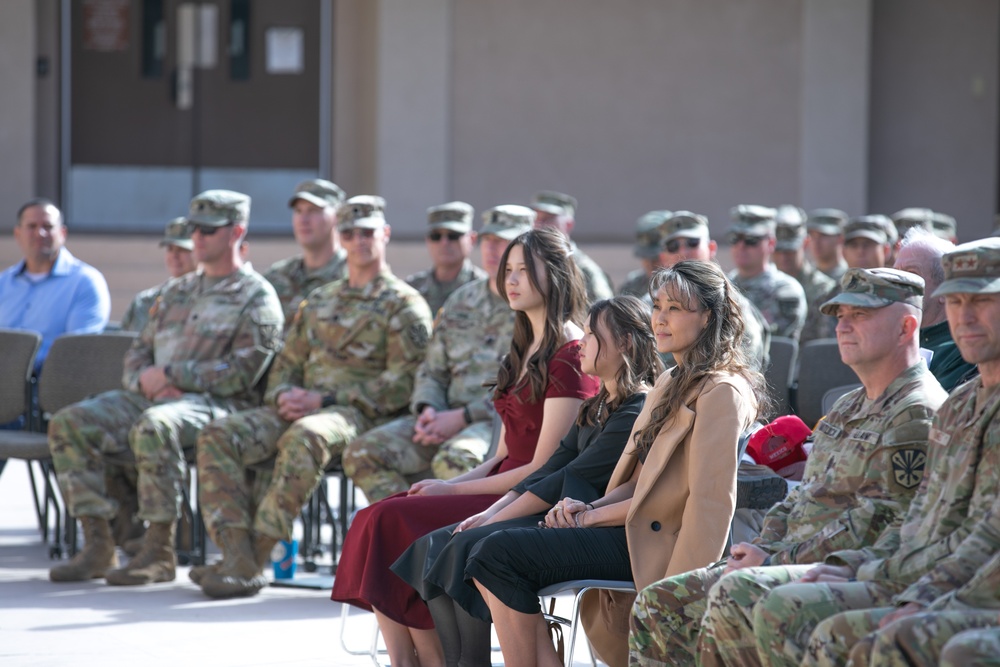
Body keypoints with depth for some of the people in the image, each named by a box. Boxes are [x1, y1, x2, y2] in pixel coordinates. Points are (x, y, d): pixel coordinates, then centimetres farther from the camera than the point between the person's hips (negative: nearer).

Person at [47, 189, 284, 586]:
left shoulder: (256, 297, 1)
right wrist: (145, 379, -2)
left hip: (215, 403, -7)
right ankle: (97, 545, -15)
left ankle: (160, 552, -33)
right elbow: (138, 353, 23)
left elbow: (241, 372, -11)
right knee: (69, 423, -13)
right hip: (150, 398, 7)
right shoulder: (176, 292, 24)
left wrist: (170, 374, -13)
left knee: (154, 427, -40)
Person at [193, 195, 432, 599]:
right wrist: (283, 397, -1)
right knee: (219, 437, -18)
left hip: (361, 415, -6)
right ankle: (237, 557, -29)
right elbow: (287, 363, 25)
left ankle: (255, 558, -38)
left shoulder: (405, 305, 3)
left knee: (304, 439, -40)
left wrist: (324, 399, -14)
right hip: (299, 410, 7)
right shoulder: (319, 302, 24)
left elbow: (402, 384, -8)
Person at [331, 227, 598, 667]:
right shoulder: (527, 351, 20)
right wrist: (448, 484, 1)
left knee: (398, 522, -21)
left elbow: (544, 467, -14)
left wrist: (454, 490, -11)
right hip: (503, 488, 9)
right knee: (377, 520, -12)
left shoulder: (570, 357, -10)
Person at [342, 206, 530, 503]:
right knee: (363, 452, -12)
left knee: (453, 460, -38)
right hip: (450, 417, 7)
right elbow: (432, 372, 22)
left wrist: (462, 417, -15)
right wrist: (427, 410, -1)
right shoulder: (460, 301, 19)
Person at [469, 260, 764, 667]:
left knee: (501, 554, -18)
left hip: (655, 546, -9)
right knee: (493, 555, -9)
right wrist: (588, 508, -1)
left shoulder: (721, 393, -10)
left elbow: (711, 502, -17)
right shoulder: (669, 385, 21)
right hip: (631, 531, 9)